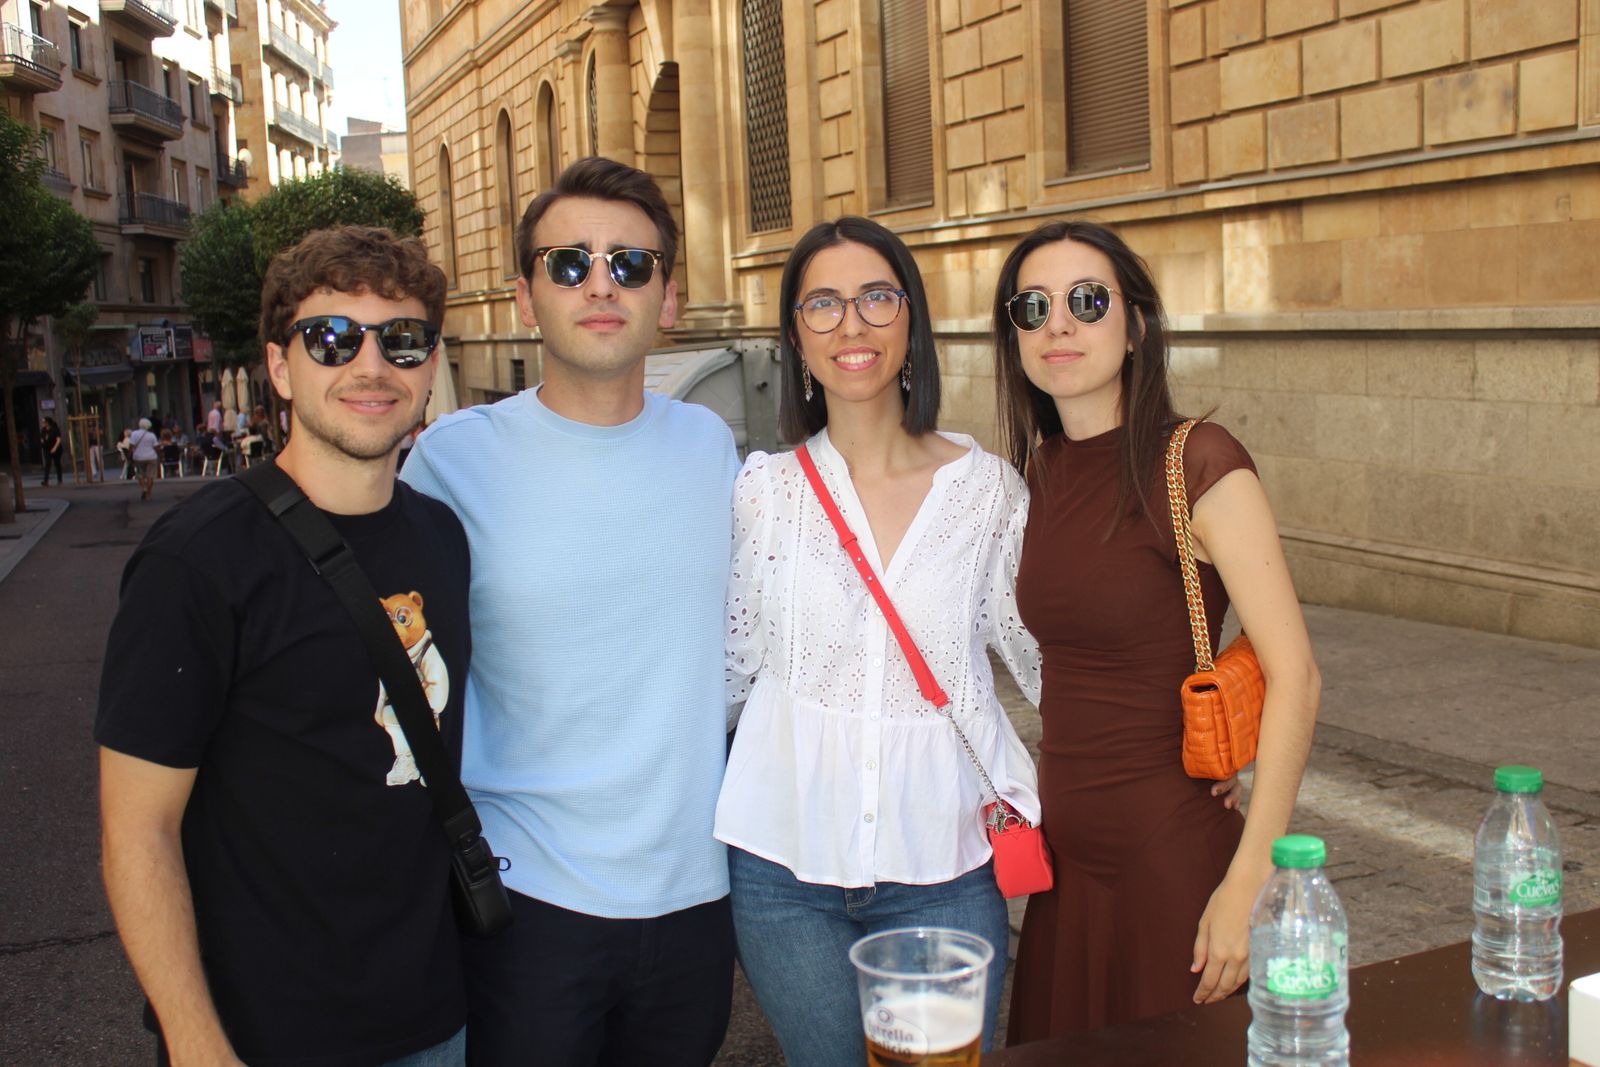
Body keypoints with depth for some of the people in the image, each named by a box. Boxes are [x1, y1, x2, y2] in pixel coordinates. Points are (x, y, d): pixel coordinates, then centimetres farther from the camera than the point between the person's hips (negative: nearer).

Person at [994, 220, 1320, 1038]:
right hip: (1065, 851, 6)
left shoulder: (1198, 464, -15)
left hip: (1172, 855, -6)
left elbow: (1294, 677, -18)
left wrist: (1248, 883, -20)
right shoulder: (1038, 471, 4)